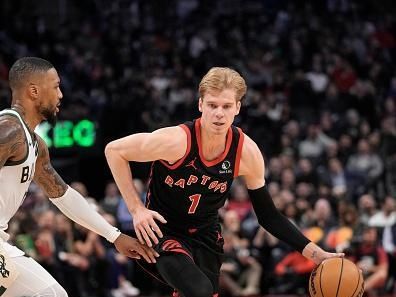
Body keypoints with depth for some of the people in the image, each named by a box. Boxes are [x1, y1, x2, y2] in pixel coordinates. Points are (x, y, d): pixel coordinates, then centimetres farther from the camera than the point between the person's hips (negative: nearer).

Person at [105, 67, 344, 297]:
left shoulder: (247, 152, -12)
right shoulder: (177, 141, -26)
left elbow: (268, 216, -2)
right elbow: (114, 150, -13)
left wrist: (315, 253, -11)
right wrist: (137, 209, -17)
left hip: (206, 235, 5)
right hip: (165, 233, -5)